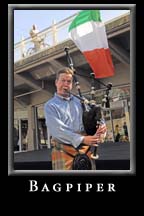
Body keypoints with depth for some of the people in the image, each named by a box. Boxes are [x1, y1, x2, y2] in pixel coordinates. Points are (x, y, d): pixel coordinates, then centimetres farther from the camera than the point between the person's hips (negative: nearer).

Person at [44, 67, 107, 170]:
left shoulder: (79, 101, 17)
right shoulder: (50, 105, 2)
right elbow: (58, 129, -11)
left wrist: (99, 128, -6)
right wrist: (82, 139, -21)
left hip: (85, 149, 4)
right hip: (64, 151, -4)